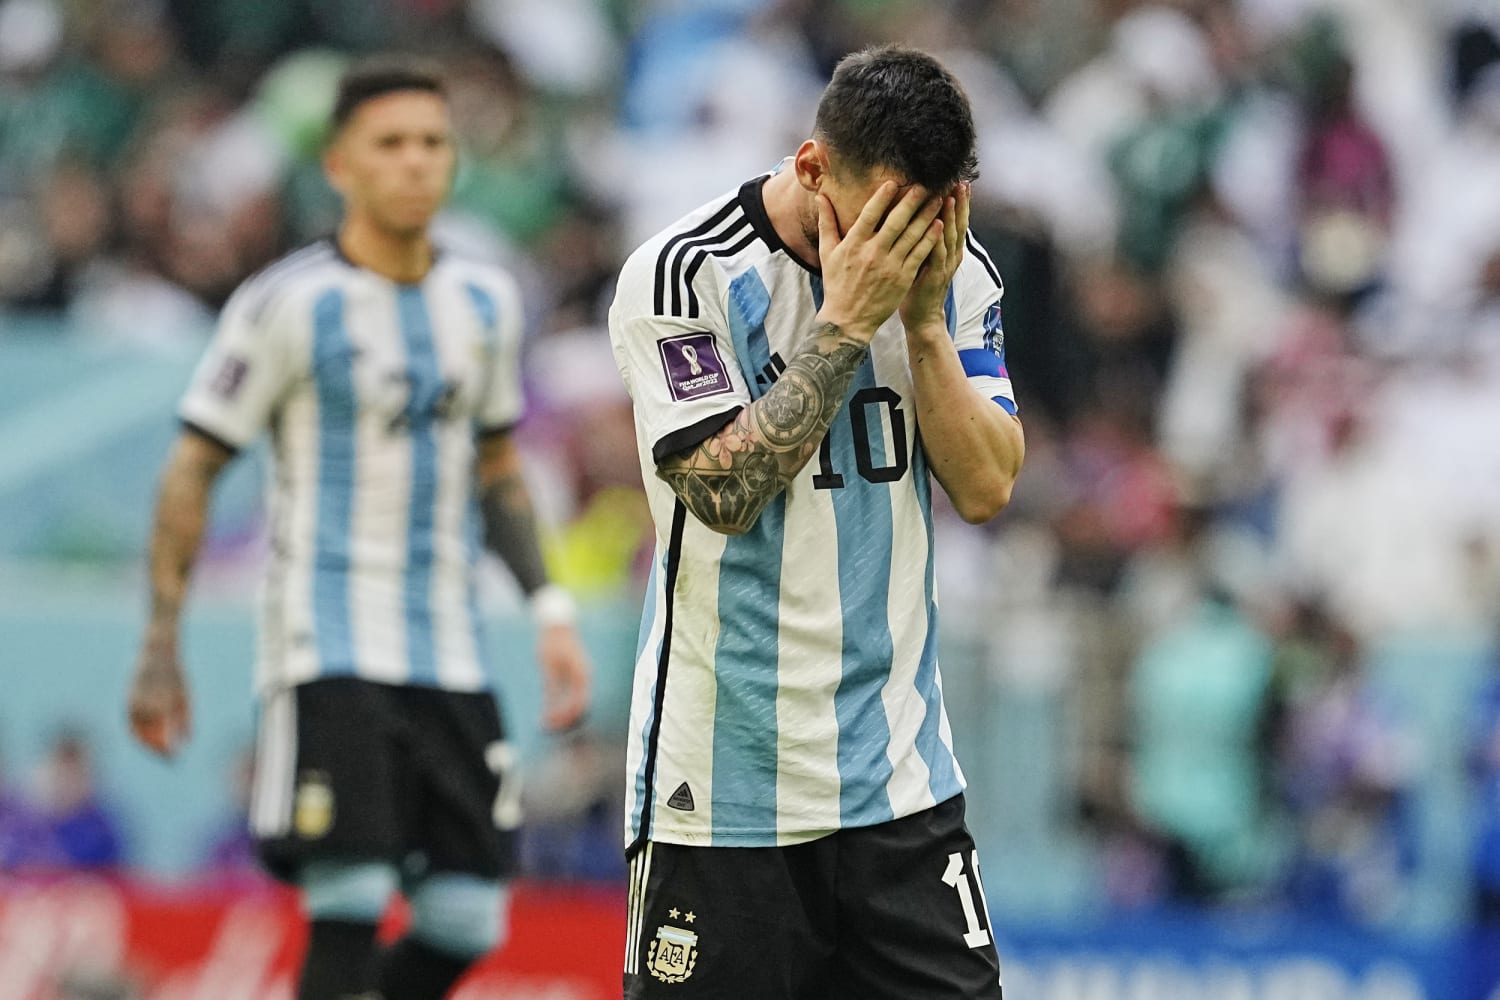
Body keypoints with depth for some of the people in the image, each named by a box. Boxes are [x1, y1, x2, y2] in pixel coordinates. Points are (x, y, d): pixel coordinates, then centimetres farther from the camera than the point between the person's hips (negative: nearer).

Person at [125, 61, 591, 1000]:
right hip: (329, 649, -6)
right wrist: (161, 648, -6)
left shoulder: (486, 302, 11)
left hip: (451, 656, 6)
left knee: (464, 922, 1)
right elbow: (192, 471, -2)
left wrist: (550, 610, 13)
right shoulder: (288, 304, -6)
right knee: (350, 906, -15)